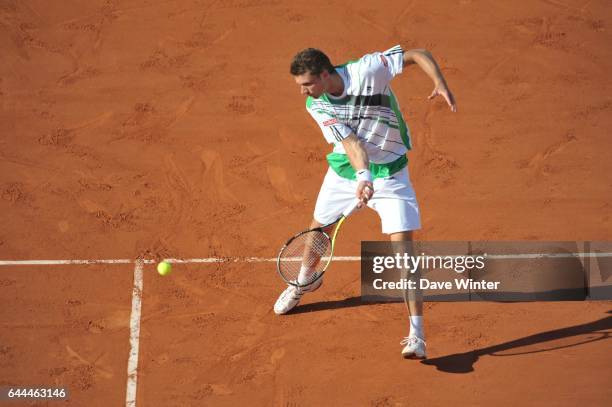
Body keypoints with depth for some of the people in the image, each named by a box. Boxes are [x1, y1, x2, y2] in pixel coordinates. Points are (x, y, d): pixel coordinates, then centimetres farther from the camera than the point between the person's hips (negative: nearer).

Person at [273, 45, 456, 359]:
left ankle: (416, 335, -14)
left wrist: (440, 83, -34)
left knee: (402, 245, -15)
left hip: (389, 171, -4)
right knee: (318, 227, 21)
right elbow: (350, 141, -24)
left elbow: (418, 54, -17)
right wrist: (362, 176, -41)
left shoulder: (368, 69, -25)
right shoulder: (316, 105, -15)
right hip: (345, 169, 4)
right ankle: (306, 281, 56)